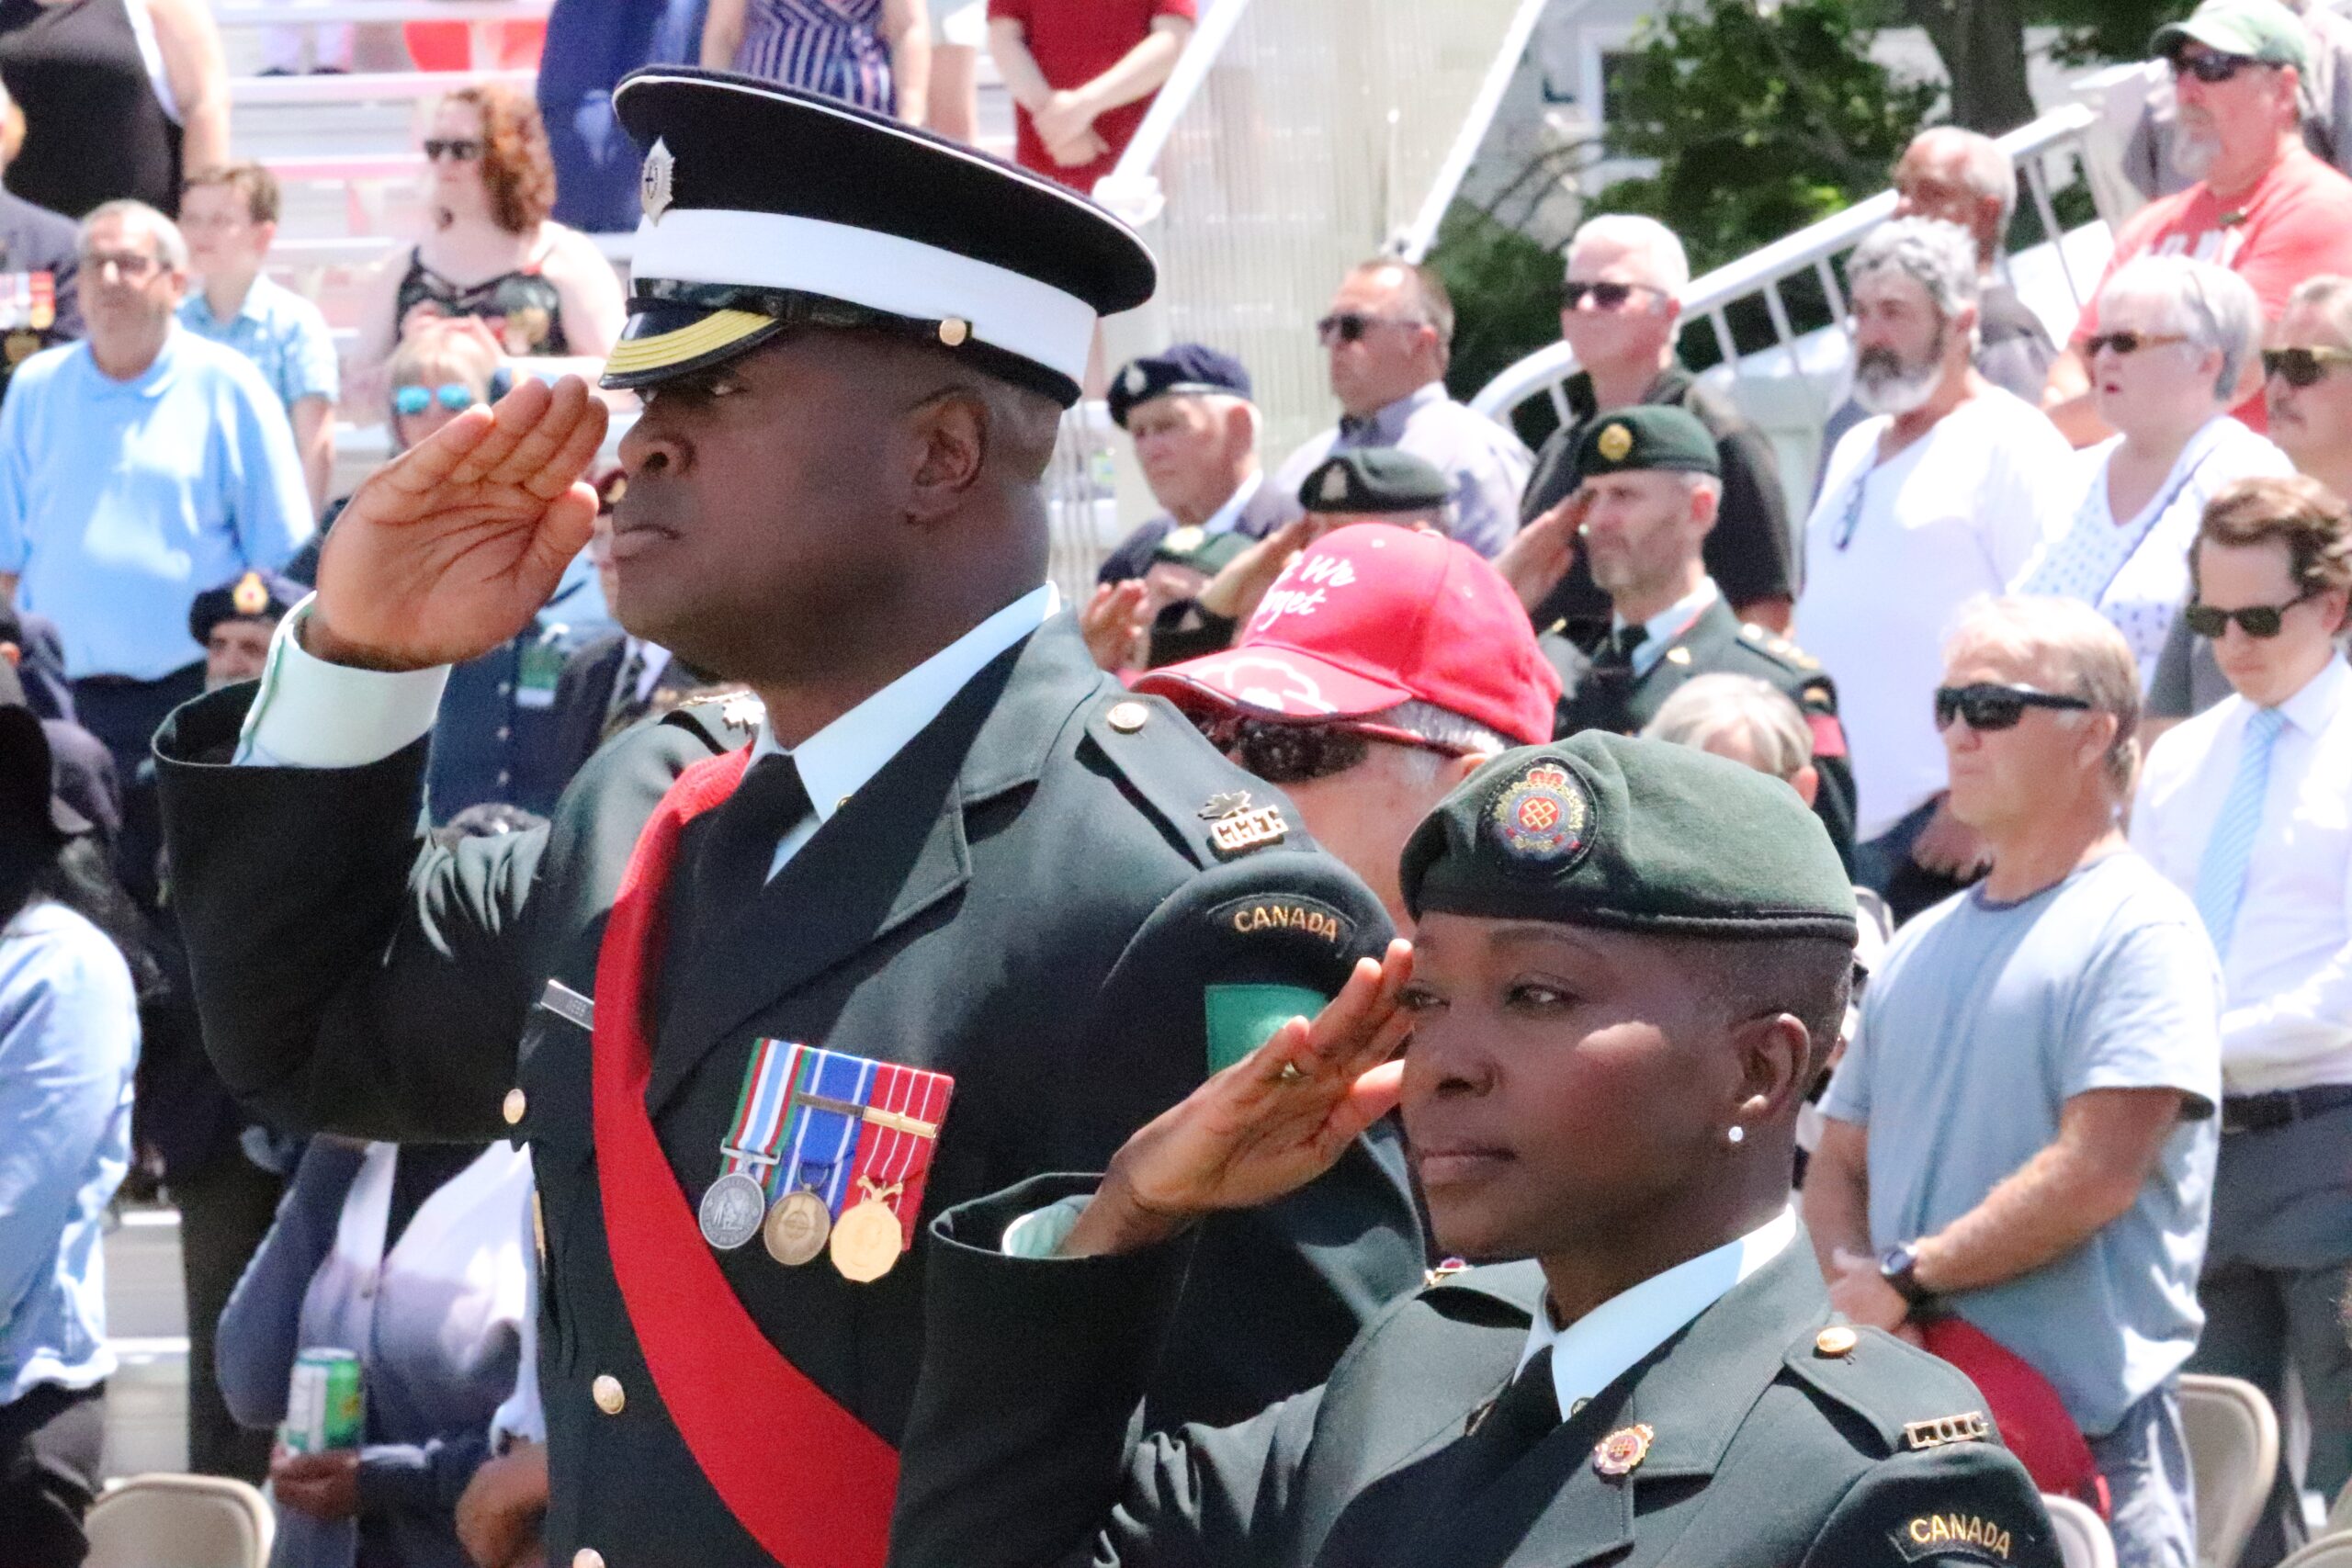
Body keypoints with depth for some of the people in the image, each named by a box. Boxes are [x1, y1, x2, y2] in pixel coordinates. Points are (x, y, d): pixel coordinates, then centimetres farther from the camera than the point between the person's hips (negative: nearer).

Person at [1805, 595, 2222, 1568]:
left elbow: (2097, 1173, -16)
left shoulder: (2142, 932, -6)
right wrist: (1850, 1286, -4)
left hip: (2083, 1440, -6)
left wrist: (1904, 1276, -13)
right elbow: (1840, 1161, 18)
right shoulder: (1921, 948, 17)